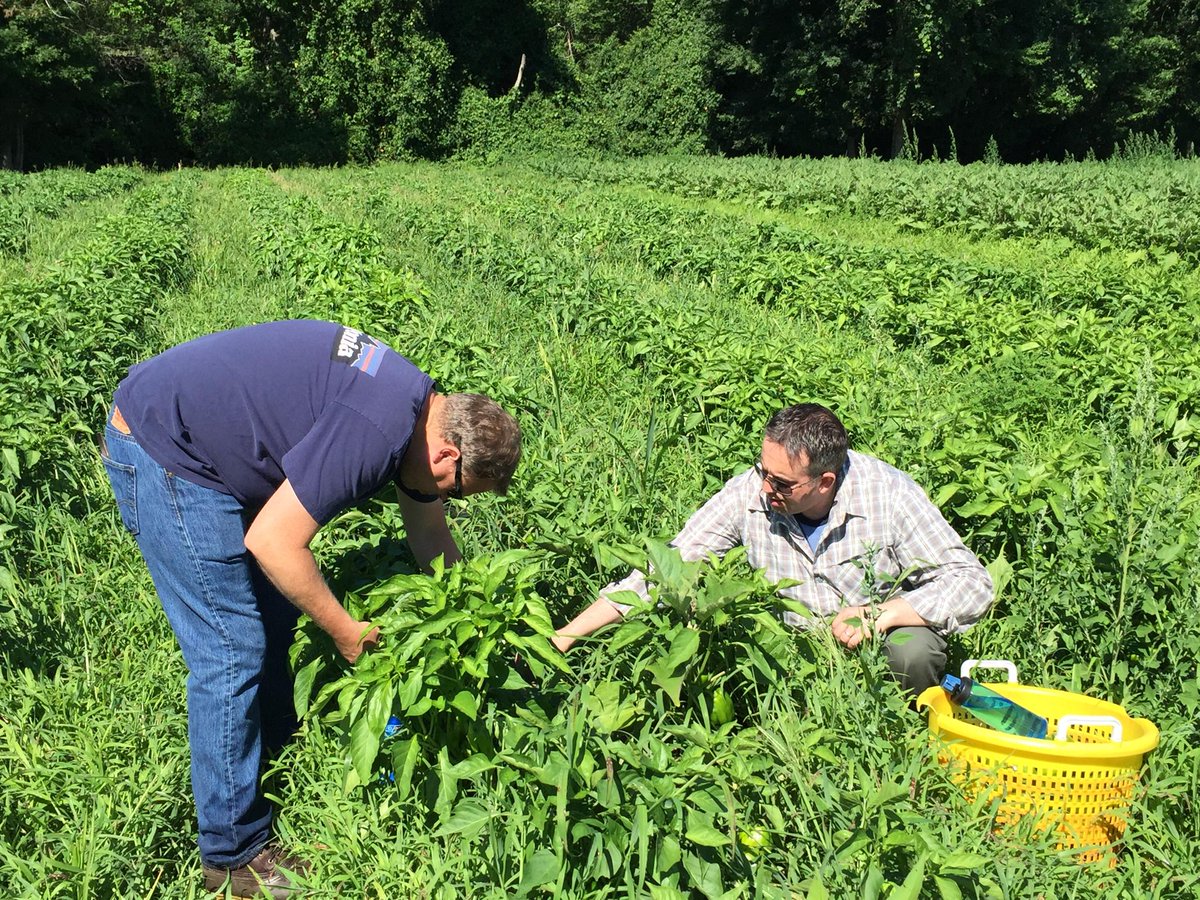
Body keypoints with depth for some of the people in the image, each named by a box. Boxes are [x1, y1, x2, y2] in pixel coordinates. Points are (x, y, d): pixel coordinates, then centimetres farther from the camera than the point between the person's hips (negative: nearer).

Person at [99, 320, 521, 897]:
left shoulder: (419, 409, 3)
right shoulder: (377, 429, -28)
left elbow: (430, 532, 17)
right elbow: (270, 542, -26)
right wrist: (346, 632, -13)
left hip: (211, 445, 10)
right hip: (160, 452, -10)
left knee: (274, 610, 17)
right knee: (233, 649, -6)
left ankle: (276, 753, 37)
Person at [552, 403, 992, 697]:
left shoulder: (889, 495, -22)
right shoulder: (749, 494, -18)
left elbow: (972, 583, -19)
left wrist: (879, 615, -33)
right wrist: (567, 635, -22)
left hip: (886, 634, -2)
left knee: (912, 650, -34)